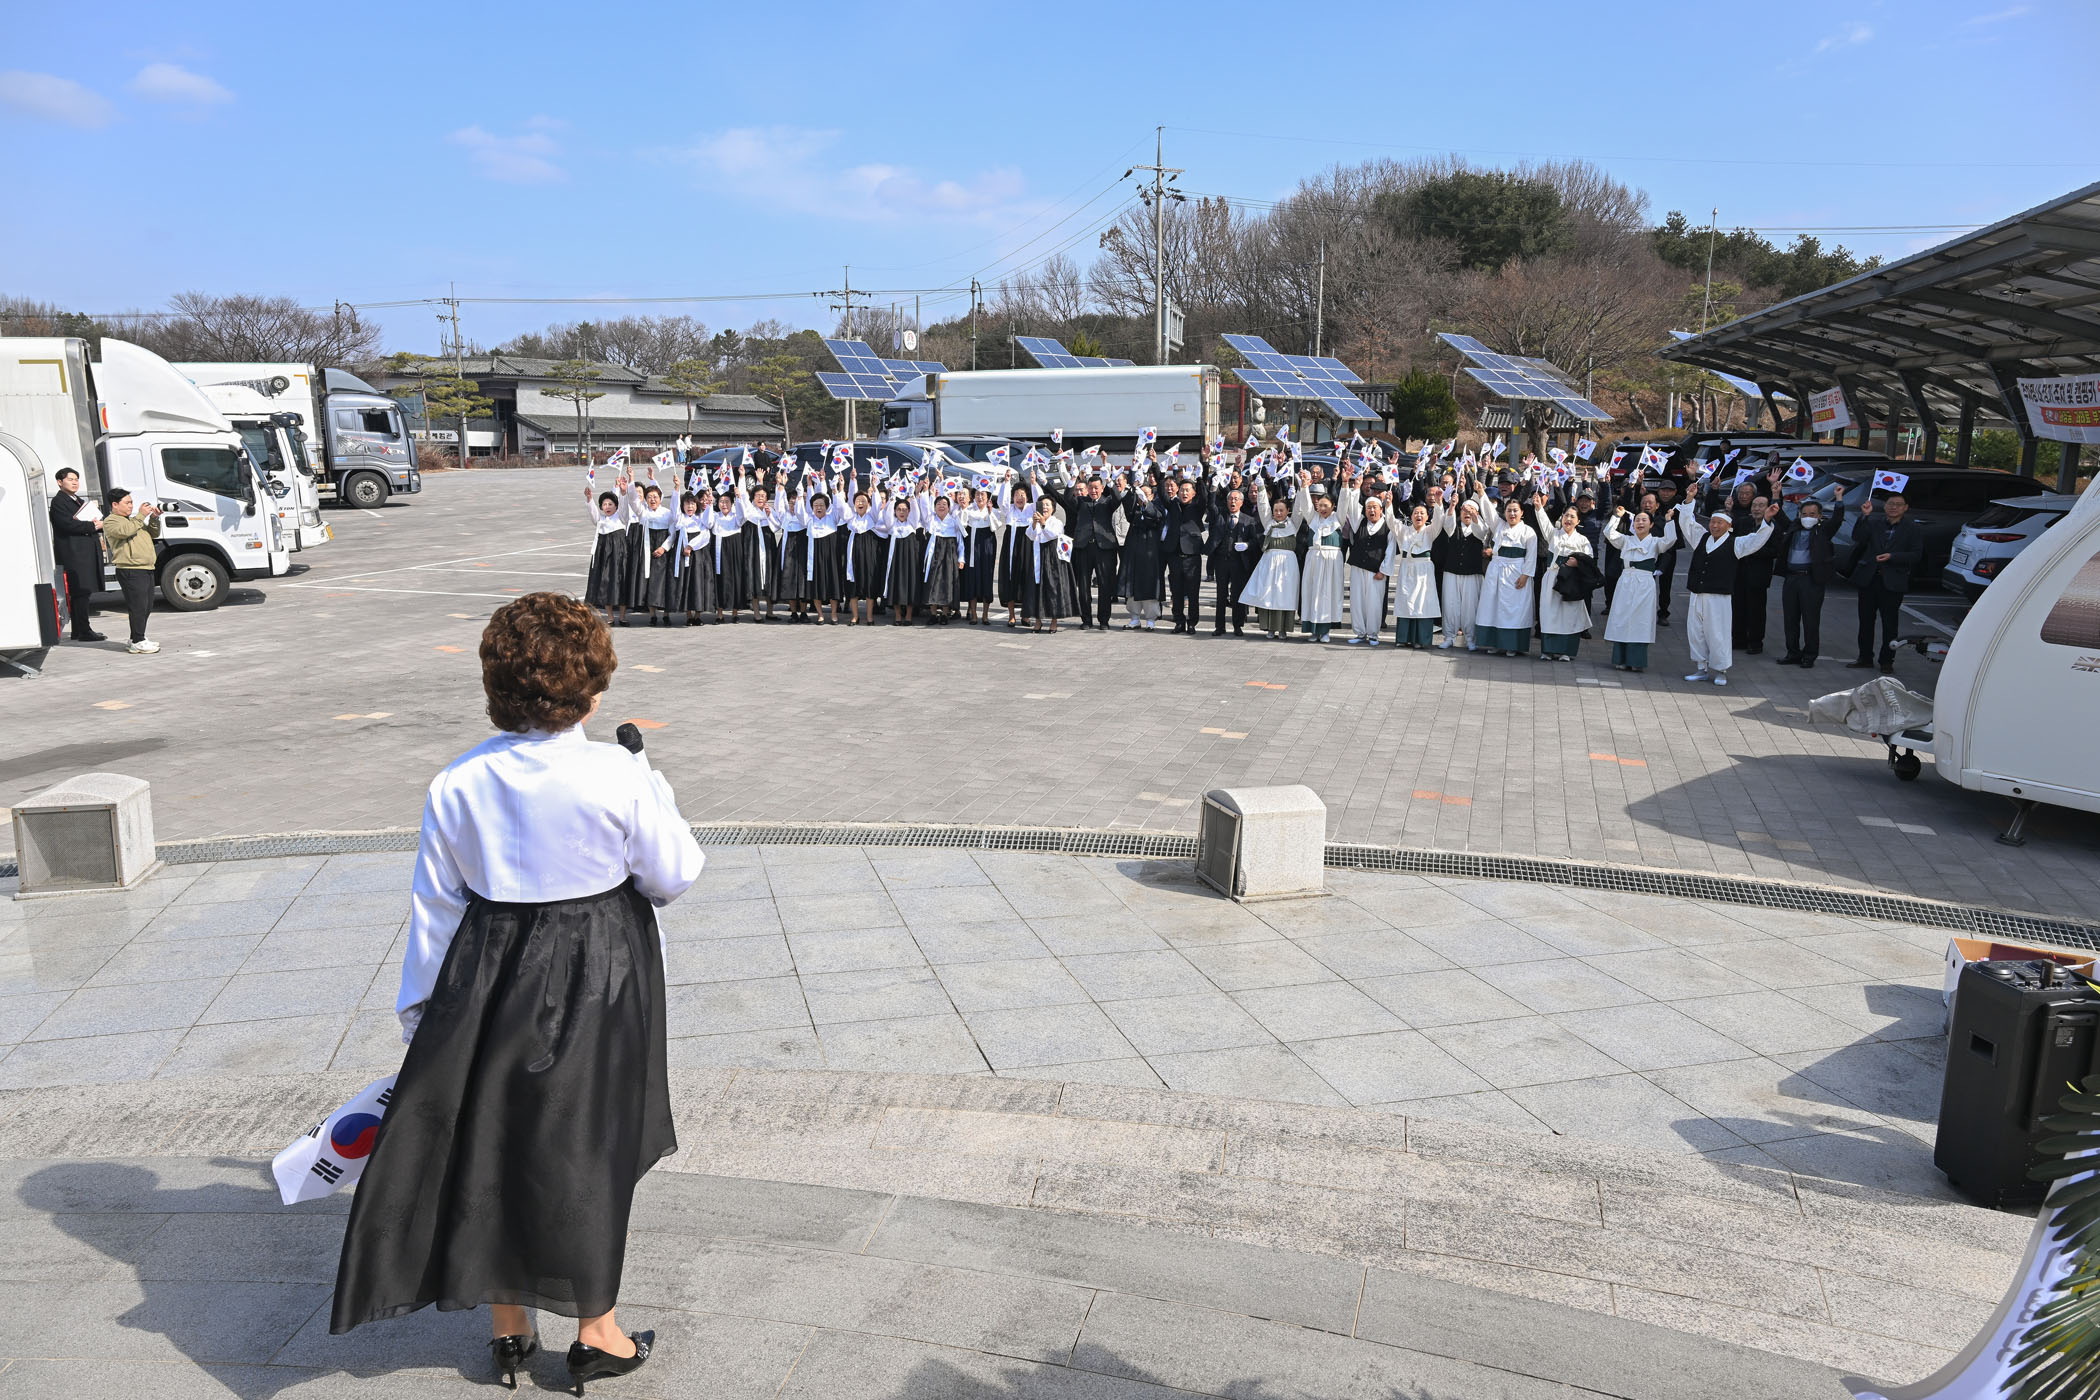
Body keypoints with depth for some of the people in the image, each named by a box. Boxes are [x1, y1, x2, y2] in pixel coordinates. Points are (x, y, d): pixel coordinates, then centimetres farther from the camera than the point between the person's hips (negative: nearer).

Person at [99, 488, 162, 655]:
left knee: (146, 607, 13)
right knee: (138, 606, -10)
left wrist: (154, 519, 6)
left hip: (146, 569, 9)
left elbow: (154, 534, 23)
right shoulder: (110, 521, -2)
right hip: (130, 571, -9)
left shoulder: (133, 519, 25)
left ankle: (137, 638, 23)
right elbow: (125, 530, -22)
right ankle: (138, 642, -7)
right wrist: (141, 515, -15)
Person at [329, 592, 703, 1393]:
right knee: (589, 1147, 13)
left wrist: (420, 1010, 10)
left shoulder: (457, 785, -8)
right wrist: (656, 799, 11)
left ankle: (508, 1329, 34)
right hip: (597, 979, -3)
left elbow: (434, 906, -1)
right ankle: (596, 1333, 28)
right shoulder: (621, 778, -18)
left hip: (488, 981, 3)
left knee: (491, 1143, 19)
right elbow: (674, 877, -7)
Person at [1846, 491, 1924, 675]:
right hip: (1868, 579, 2)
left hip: (1893, 582, -2)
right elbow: (1857, 538, -9)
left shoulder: (1912, 529, 3)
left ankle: (1887, 662, 10)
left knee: (1889, 623, 2)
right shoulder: (1872, 522, 6)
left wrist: (1892, 556, -16)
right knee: (1866, 620, 8)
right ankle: (1865, 659, 19)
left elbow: (1916, 554, -4)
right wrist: (1864, 516, -16)